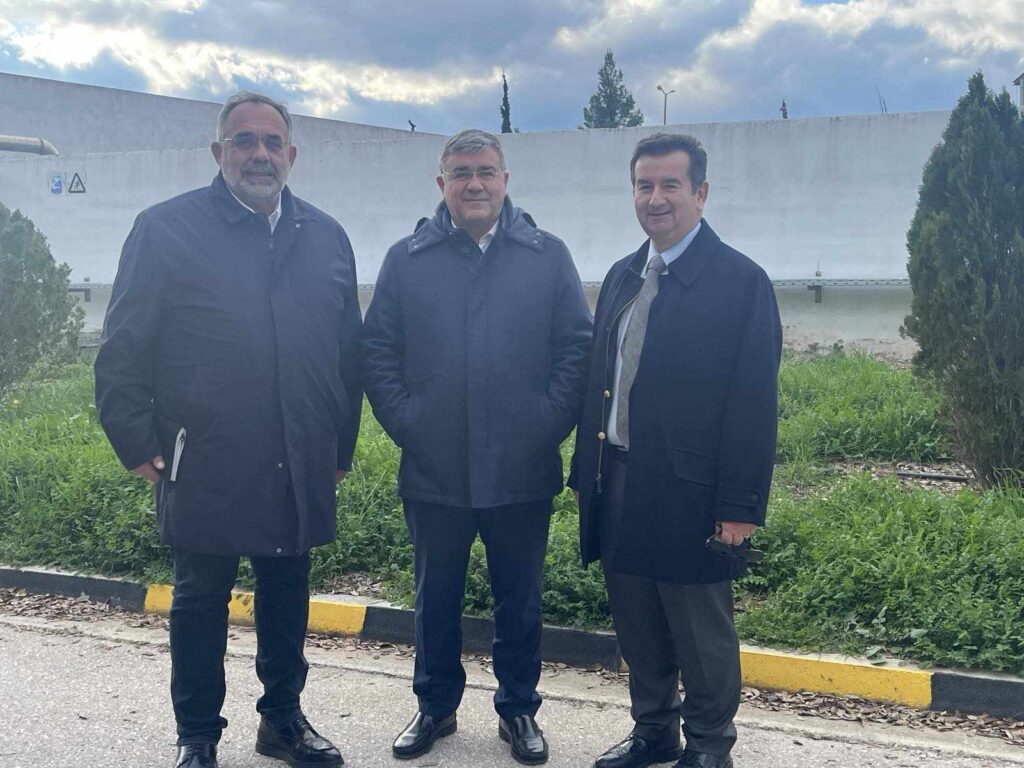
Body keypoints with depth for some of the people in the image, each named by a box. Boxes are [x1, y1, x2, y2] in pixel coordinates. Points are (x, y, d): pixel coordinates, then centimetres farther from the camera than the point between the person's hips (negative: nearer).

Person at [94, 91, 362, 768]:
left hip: (301, 469, 4)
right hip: (204, 465, -3)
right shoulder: (167, 229, -4)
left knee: (287, 597, 15)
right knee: (201, 600, 11)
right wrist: (138, 444, -5)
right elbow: (123, 349, -3)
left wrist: (342, 443, 11)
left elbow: (349, 350, 12)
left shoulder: (326, 238, 8)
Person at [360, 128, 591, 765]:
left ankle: (519, 709, 31)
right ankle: (436, 706, 33)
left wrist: (548, 425, -6)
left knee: (520, 600, 12)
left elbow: (578, 348, 1)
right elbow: (378, 352, 4)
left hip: (522, 471, 0)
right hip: (434, 472, 1)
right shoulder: (407, 259, 4)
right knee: (436, 598, 15)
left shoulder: (548, 257, 2)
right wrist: (404, 423, -4)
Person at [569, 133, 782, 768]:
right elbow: (601, 380, 13)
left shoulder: (741, 280, -9)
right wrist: (589, 472, 10)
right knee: (638, 626, 18)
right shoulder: (622, 277, 11)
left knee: (702, 634, 10)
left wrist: (740, 507, -15)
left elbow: (754, 403, -12)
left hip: (689, 493, -6)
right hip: (618, 484, 6)